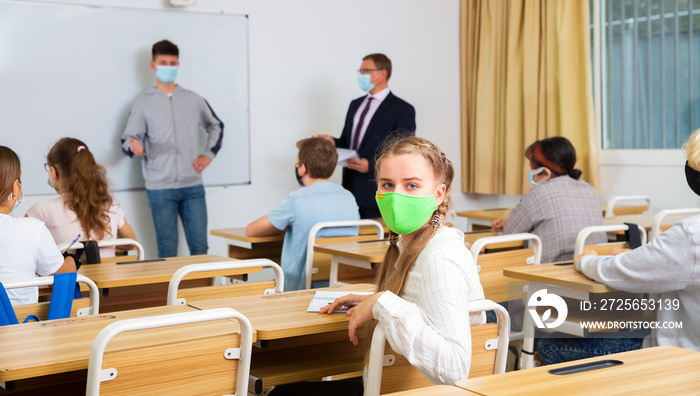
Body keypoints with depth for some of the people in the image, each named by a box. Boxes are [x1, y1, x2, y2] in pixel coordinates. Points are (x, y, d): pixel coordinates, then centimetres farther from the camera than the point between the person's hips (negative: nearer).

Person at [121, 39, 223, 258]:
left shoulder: (194, 100, 12)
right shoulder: (144, 103, 5)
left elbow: (216, 126, 24)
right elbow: (127, 140, 2)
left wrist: (209, 154, 10)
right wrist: (134, 147, -22)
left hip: (193, 186, 2)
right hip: (160, 188, -2)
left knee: (200, 245, 2)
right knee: (167, 249, 0)